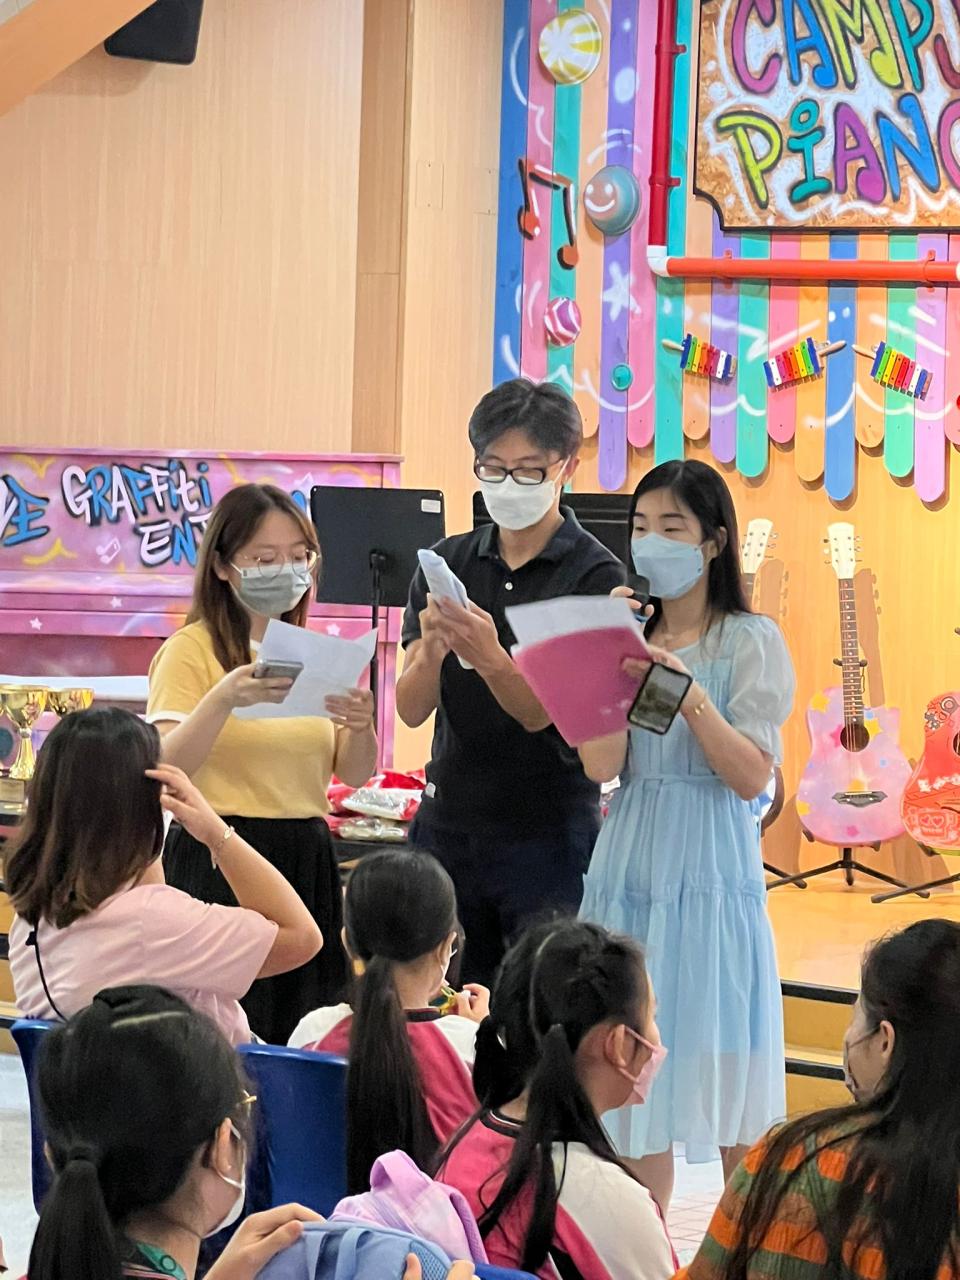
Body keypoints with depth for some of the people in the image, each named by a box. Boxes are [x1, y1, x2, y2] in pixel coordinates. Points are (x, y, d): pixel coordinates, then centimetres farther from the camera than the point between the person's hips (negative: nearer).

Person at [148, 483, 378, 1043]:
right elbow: (164, 766, -16)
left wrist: (361, 727, -14)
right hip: (218, 860, -5)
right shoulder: (192, 649, -4)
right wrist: (224, 699, -31)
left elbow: (355, 775, 7)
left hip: (307, 862, 5)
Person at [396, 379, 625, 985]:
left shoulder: (595, 576, -7)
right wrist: (431, 651, -22)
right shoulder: (447, 562, 6)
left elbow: (543, 712, -15)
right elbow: (412, 709, -1)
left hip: (549, 837, -4)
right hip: (448, 826, 4)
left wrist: (490, 658, -35)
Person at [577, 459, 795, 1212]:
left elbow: (752, 776, -11)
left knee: (722, 1069, 2)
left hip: (711, 871, -4)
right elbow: (599, 766, -2)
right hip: (630, 867, 4)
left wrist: (687, 690, -19)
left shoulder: (752, 643, -3)